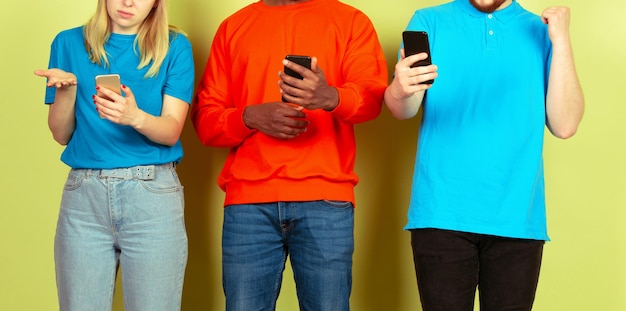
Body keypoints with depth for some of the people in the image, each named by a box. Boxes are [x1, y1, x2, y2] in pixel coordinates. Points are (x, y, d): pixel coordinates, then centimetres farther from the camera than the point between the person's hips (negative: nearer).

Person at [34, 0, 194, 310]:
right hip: (84, 194, 2)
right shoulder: (69, 43, 8)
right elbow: (61, 134, 8)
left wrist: (136, 117, -26)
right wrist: (66, 90, -11)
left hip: (153, 194, -1)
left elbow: (172, 130, -6)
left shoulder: (174, 47, 2)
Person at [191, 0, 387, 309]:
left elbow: (372, 95, -7)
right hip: (248, 200, 1)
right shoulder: (233, 27, 16)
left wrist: (331, 97, -29)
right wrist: (251, 117, -10)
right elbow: (205, 118, 11)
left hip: (324, 199, -1)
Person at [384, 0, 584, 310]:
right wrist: (401, 89, -30)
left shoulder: (541, 32, 9)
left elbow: (564, 125, -1)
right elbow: (403, 110, -7)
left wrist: (561, 41, -7)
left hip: (516, 217, 1)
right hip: (441, 214, -1)